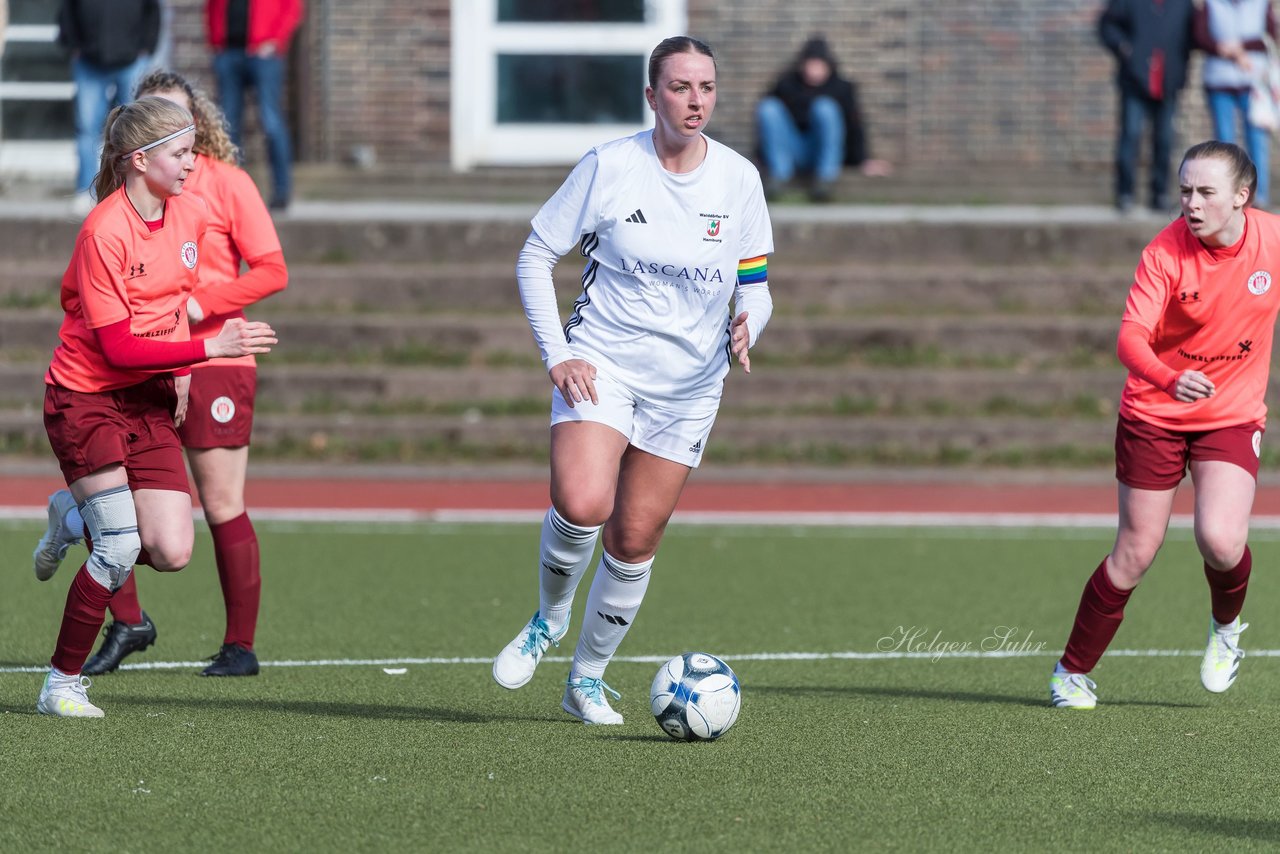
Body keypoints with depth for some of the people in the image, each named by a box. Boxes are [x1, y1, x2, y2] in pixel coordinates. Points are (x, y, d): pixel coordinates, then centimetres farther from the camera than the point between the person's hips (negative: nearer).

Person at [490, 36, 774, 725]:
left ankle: (588, 678, 23)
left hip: (689, 385, 3)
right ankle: (548, 621, 3)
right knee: (580, 506, -26)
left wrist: (746, 327, -12)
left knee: (634, 539, 4)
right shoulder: (609, 166, -8)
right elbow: (534, 258, 0)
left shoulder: (739, 179, 1)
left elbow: (755, 282, 11)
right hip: (602, 363, -3)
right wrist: (556, 355, -10)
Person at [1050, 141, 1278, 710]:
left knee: (1221, 541, -21)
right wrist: (1171, 379, -50)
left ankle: (1226, 624, 13)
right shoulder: (1166, 252, -19)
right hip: (1154, 413, -1)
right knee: (1134, 556, 2)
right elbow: (1132, 338, -31)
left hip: (1233, 417, 1)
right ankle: (1073, 672, 22)